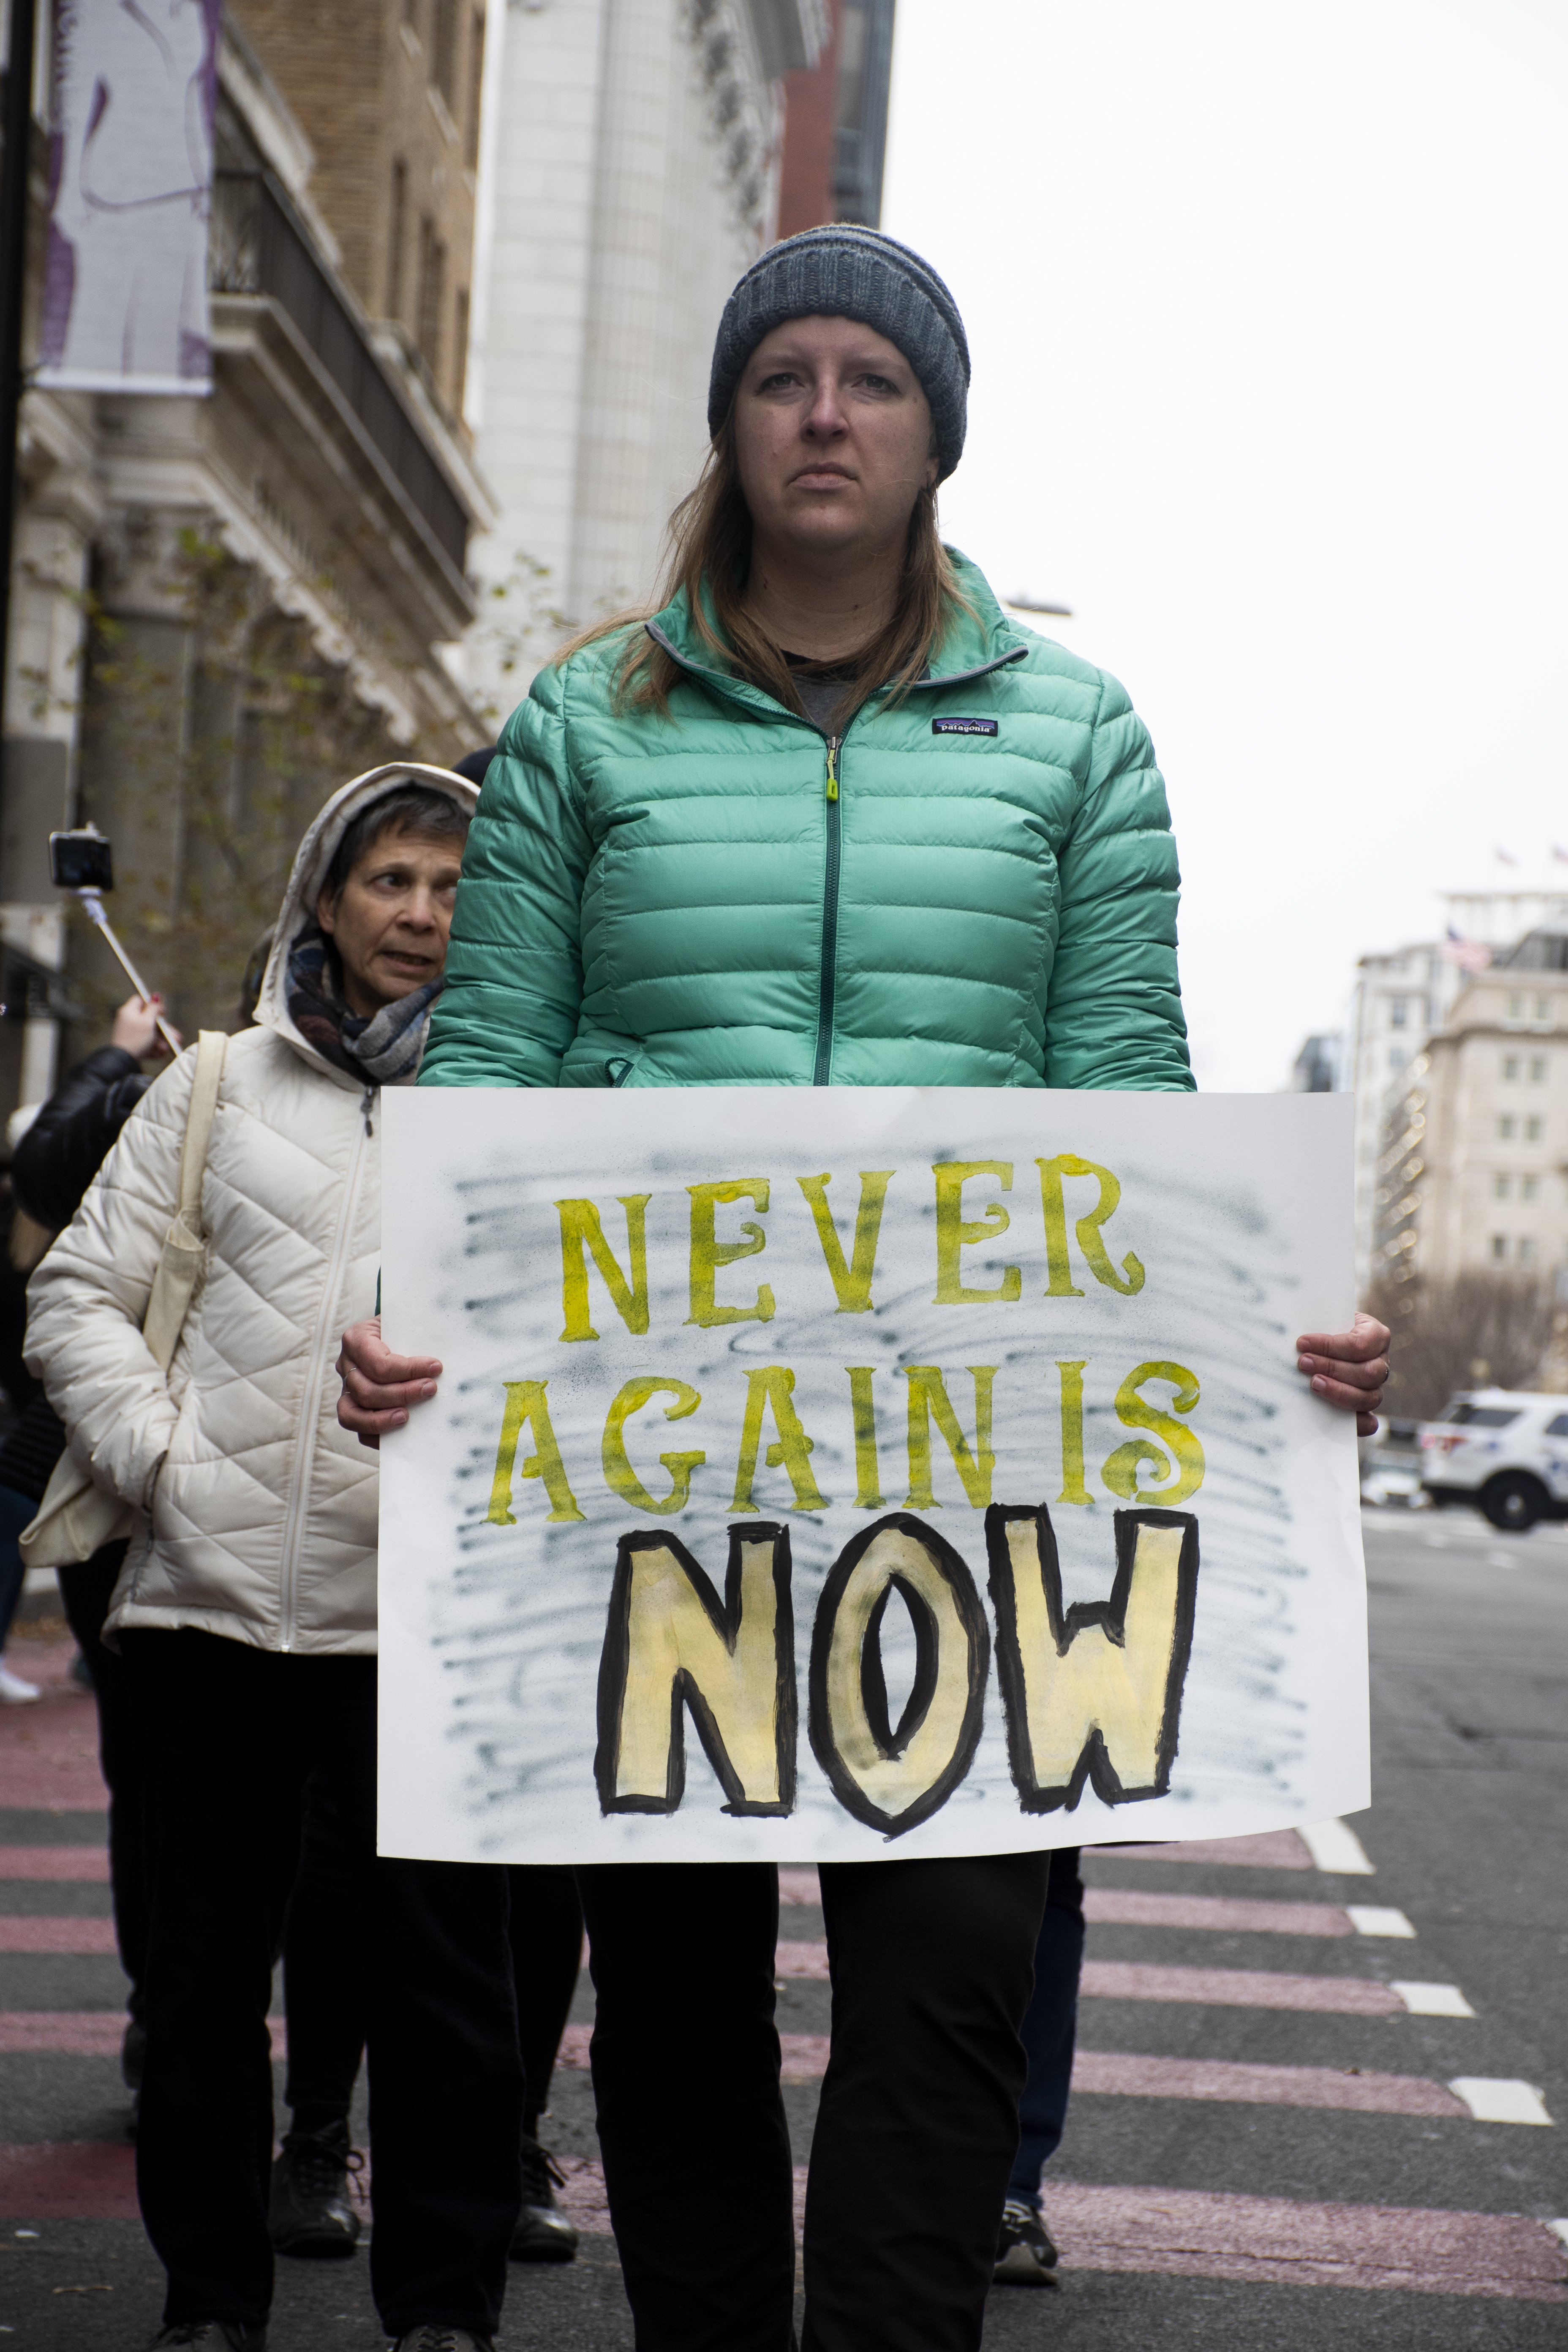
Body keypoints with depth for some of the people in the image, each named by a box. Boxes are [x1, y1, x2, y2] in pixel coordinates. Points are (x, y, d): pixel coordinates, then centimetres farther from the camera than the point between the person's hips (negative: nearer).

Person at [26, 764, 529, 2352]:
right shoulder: (217, 1086, 13)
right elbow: (78, 1294, 11)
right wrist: (156, 1450, -2)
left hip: (431, 1606, -2)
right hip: (214, 1585, 2)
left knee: (438, 1966, 1)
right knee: (206, 1955, 9)